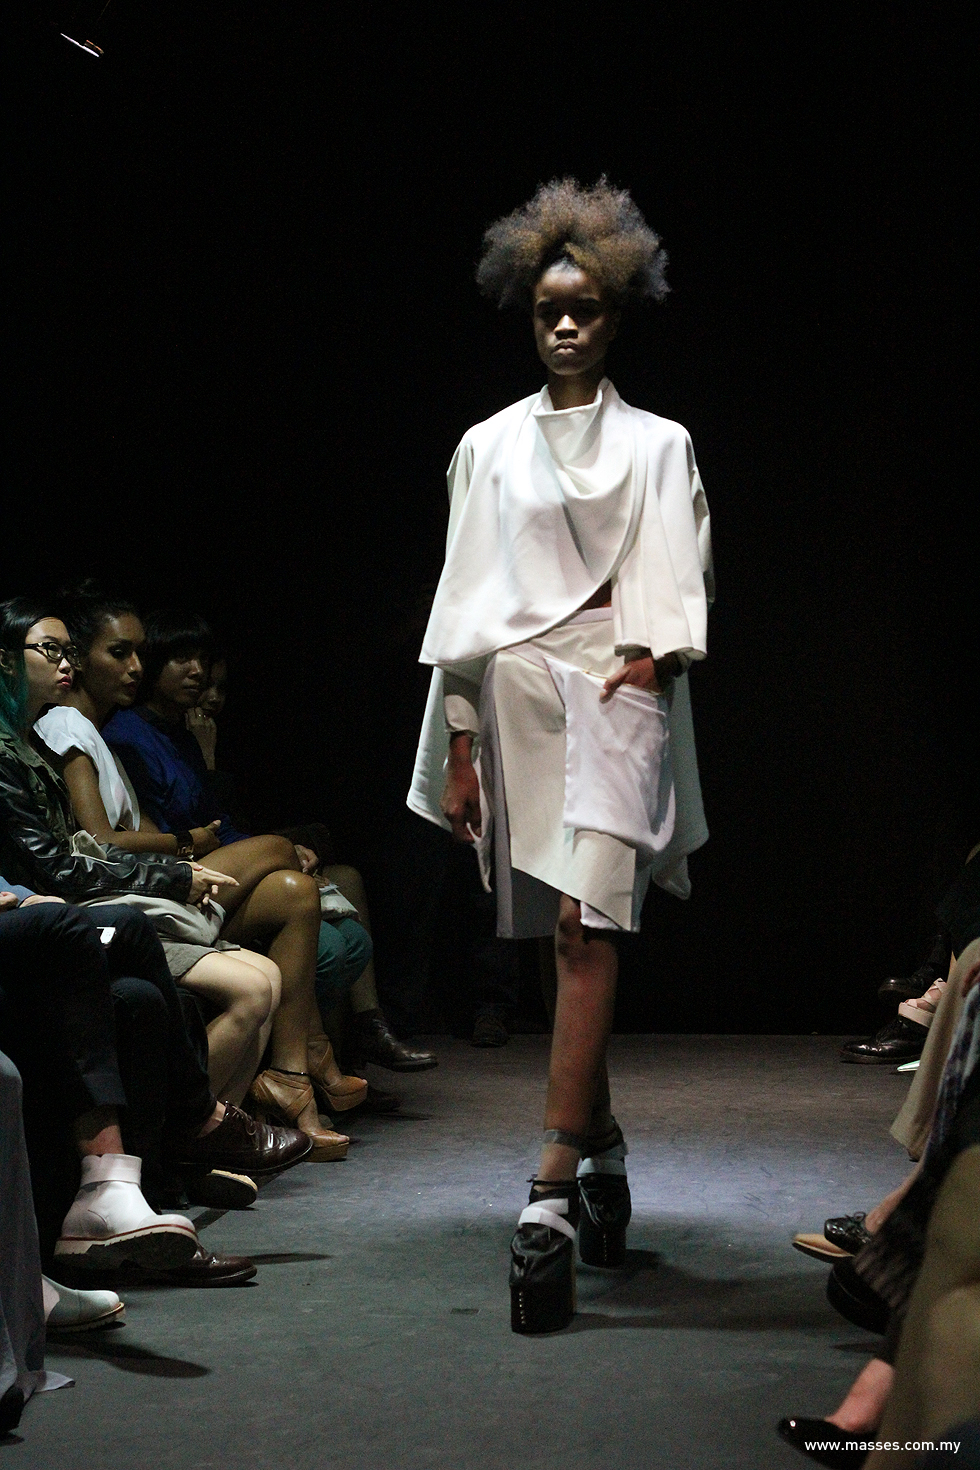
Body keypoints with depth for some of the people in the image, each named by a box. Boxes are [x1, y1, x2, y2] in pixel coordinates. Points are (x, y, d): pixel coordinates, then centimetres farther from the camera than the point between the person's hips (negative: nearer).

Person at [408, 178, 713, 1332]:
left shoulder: (656, 446, 9)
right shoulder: (489, 448, 13)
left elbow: (673, 589, 3)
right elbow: (464, 602, 9)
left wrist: (648, 659, -17)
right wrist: (459, 746, 4)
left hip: (616, 695, -3)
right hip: (516, 697, 3)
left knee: (586, 929, -16)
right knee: (566, 938, 8)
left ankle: (552, 1194, -22)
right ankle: (603, 1147, 25)